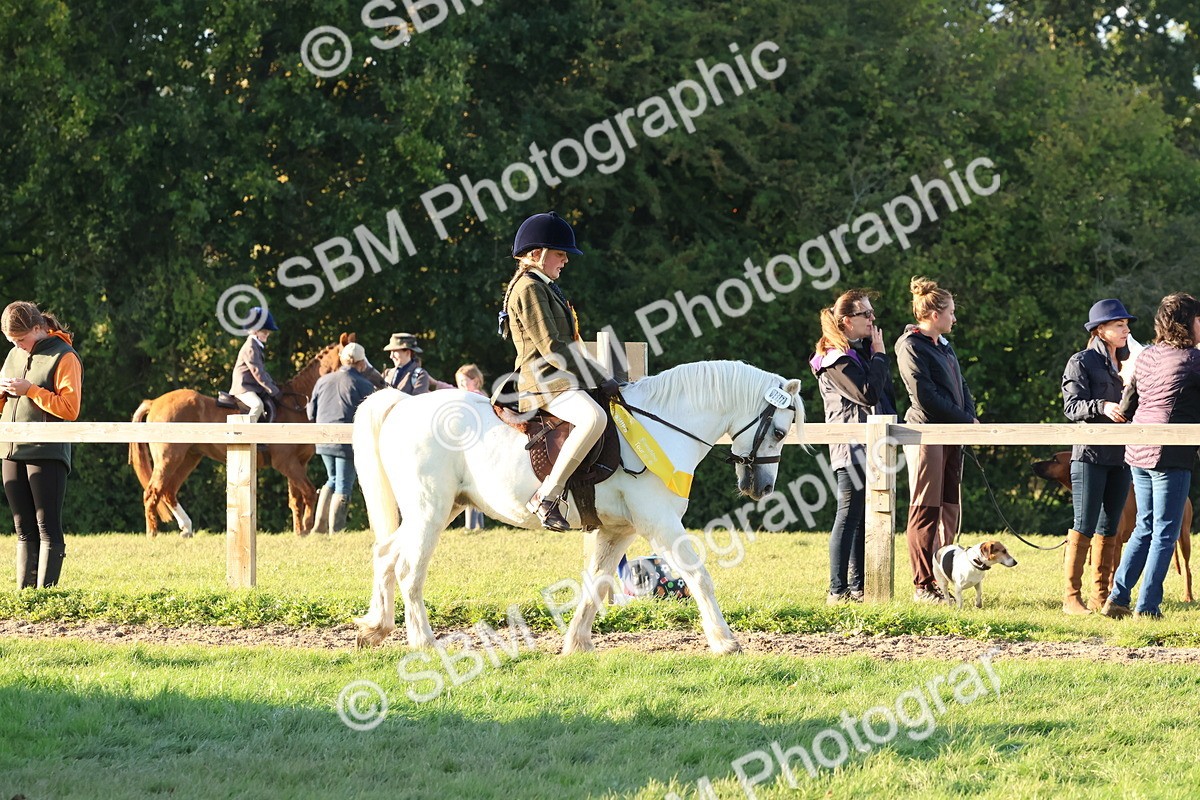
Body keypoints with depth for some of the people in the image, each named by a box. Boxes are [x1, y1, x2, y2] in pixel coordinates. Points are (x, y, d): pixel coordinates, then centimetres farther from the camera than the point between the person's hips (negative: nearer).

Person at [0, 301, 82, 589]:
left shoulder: (64, 357, -6)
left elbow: (70, 409, -14)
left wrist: (30, 390, -17)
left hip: (47, 454, -7)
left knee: (47, 527, -7)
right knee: (24, 529, 7)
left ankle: (46, 590, -9)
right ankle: (25, 590, 8)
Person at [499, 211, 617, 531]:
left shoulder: (545, 288, 21)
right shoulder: (529, 289, -12)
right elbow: (551, 348, -19)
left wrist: (601, 378, 17)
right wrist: (601, 379, -17)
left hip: (562, 381, 11)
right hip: (545, 382, -11)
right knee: (594, 418, -35)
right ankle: (547, 496, -33)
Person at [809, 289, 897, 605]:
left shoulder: (864, 351, 17)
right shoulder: (837, 360, -11)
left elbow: (887, 395, 22)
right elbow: (868, 394, -21)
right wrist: (880, 356, -11)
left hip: (874, 446, 9)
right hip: (852, 447, -9)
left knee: (866, 518, 9)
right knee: (850, 515, -9)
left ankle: (857, 586, 13)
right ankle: (838, 589, -8)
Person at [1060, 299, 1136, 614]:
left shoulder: (1124, 363, 18)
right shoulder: (1082, 362, -2)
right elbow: (1072, 406, -10)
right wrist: (1102, 407, -27)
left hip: (1120, 455, 6)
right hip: (1090, 454, -6)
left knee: (1109, 529, 8)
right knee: (1085, 527, -8)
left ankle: (1100, 596, 12)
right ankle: (1071, 597, -6)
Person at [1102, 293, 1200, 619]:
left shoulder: (1146, 357, 11)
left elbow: (1126, 407, 16)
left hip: (1137, 451, 7)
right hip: (1171, 454, -7)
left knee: (1145, 526, 17)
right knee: (1165, 531, 0)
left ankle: (1117, 599, 13)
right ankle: (1147, 607, -1)